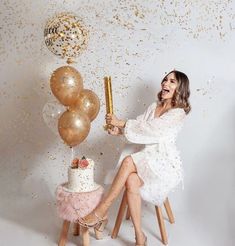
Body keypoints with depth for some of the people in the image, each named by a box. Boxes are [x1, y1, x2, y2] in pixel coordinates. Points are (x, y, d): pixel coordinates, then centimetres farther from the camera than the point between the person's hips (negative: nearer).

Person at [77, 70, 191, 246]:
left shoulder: (179, 113, -6)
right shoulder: (154, 107, 16)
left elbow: (152, 129, -18)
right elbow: (139, 125, 7)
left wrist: (122, 123, -18)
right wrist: (120, 130, -13)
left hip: (166, 164, -5)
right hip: (147, 161, 6)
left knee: (128, 161, -31)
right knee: (131, 181, -27)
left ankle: (102, 211, -22)